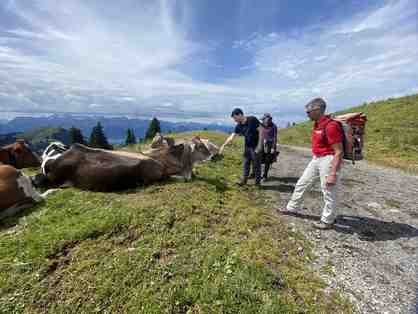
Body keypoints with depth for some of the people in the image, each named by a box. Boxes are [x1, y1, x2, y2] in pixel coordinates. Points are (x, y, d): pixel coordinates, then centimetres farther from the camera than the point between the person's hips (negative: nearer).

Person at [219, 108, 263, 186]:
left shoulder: (252, 120, -16)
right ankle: (244, 180, 26)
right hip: (247, 146, 6)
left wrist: (259, 145, -18)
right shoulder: (239, 126, 0)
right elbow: (231, 137, 2)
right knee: (246, 164, 12)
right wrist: (223, 145, -3)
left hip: (256, 146, -5)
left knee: (256, 165, 4)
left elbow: (261, 131, -14)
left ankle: (257, 182, 20)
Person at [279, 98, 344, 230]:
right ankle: (292, 208, 31)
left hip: (329, 160, -10)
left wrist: (333, 174, -22)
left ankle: (327, 221, 25)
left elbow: (339, 152, -21)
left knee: (328, 193, 6)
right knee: (301, 184, 15)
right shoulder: (317, 125, 8)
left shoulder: (331, 126, -21)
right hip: (316, 159, 10)